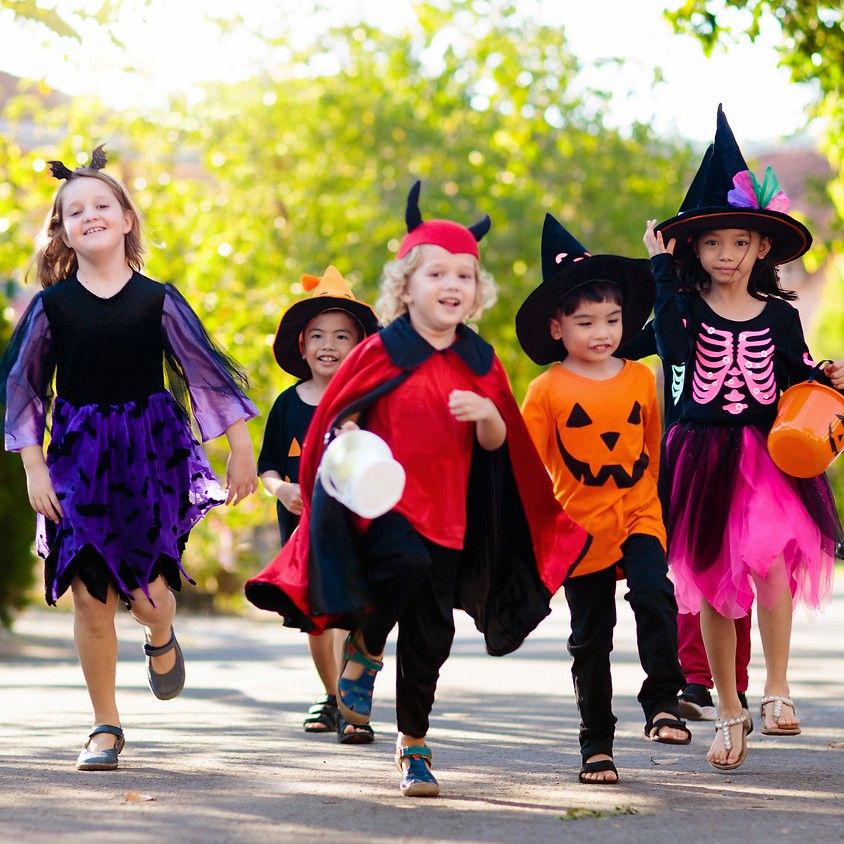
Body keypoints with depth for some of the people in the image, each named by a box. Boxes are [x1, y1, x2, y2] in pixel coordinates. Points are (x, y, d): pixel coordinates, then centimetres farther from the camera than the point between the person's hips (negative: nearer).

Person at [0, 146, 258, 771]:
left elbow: (207, 369, 4)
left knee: (148, 592, -11)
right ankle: (106, 727, 13)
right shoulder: (52, 305, 0)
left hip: (151, 456, -1)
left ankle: (162, 639, 28)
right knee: (91, 598, -2)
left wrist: (241, 450, 3)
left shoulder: (157, 300, 0)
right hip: (79, 457, 1)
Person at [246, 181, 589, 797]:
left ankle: (414, 745, 23)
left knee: (431, 632, 5)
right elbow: (337, 419, 1)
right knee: (408, 564, -34)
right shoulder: (380, 353, -5)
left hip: (449, 511, 4)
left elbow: (496, 443, 8)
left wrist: (488, 414, -14)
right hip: (382, 503, -4)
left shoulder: (480, 362, 6)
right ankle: (364, 647, -3)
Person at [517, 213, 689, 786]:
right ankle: (596, 743, 17)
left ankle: (663, 700, -15)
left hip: (639, 516, 1)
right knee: (590, 638, 6)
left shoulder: (641, 379, 3)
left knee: (653, 593, -26)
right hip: (579, 525, -1)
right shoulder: (547, 391, -6)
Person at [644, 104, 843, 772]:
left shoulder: (779, 315, 5)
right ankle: (730, 713, 17)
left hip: (767, 455, 0)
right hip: (702, 456, 0)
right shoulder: (687, 305, 0)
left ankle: (777, 690, -11)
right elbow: (673, 348, -22)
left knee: (766, 559, -23)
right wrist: (662, 267, -17)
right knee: (712, 587, 4)